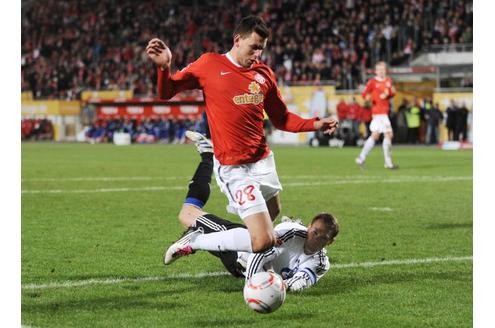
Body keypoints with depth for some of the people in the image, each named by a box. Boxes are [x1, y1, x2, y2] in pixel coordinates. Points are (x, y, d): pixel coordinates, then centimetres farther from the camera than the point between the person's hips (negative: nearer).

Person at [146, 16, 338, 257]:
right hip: (234, 169, -7)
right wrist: (164, 67, -19)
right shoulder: (210, 64, -3)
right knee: (264, 242, -16)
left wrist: (315, 125, 4)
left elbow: (281, 119, 18)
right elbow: (166, 93, 1)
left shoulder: (264, 74, 10)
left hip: (263, 161, 7)